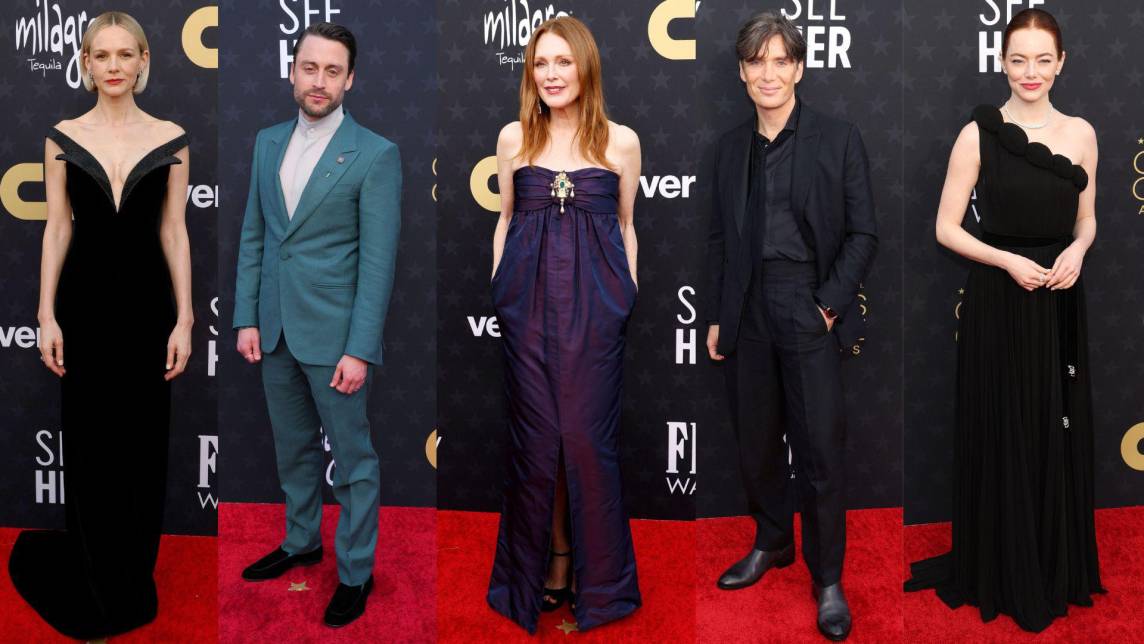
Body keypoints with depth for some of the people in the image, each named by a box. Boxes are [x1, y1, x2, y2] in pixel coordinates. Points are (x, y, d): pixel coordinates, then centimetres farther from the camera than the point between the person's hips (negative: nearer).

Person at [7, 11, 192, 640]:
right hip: (85, 299, 0)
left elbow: (174, 232, 0)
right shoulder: (62, 137, 1)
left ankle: (132, 581, 24)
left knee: (144, 443, 7)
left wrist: (184, 318, -4)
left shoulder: (171, 140, 0)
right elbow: (57, 229, 2)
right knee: (89, 442, 7)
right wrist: (47, 315, -4)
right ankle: (97, 588, 27)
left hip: (146, 300, 0)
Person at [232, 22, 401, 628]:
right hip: (275, 329, 6)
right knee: (293, 448, 20)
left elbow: (378, 259, -13)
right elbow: (253, 235, 11)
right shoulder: (267, 143, 7)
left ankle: (357, 572, 20)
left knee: (352, 457, 6)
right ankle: (302, 541, 39)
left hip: (333, 333, -5)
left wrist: (360, 350, -17)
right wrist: (246, 318, 4)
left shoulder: (375, 155, -11)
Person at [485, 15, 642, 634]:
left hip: (595, 299, -1)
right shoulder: (513, 137, 6)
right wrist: (496, 288, 10)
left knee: (586, 436, 1)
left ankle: (593, 575, 16)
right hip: (528, 298, 1)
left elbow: (625, 226, 10)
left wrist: (629, 295, 8)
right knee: (535, 436, 5)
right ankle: (547, 565, 20)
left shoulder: (621, 141, 3)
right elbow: (505, 219, 14)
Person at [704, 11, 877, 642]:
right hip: (747, 314, 4)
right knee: (756, 441, 14)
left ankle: (828, 578, 13)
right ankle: (772, 543, 34)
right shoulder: (730, 147, 10)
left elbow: (863, 233, -2)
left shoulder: (839, 139, -1)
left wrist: (831, 303, -11)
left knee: (820, 448, -1)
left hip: (810, 311, -4)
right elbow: (718, 238, 12)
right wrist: (716, 318, 8)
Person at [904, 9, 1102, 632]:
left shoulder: (1081, 133, 4)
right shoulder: (978, 134, -6)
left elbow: (1086, 221, 13)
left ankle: (1058, 568, 30)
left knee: (1058, 437, 11)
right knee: (1000, 437, 5)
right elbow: (946, 228, -5)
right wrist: (1008, 261, -18)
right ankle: (1000, 573, 22)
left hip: (1059, 303, 4)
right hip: (997, 302, -3)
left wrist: (1076, 252, -9)